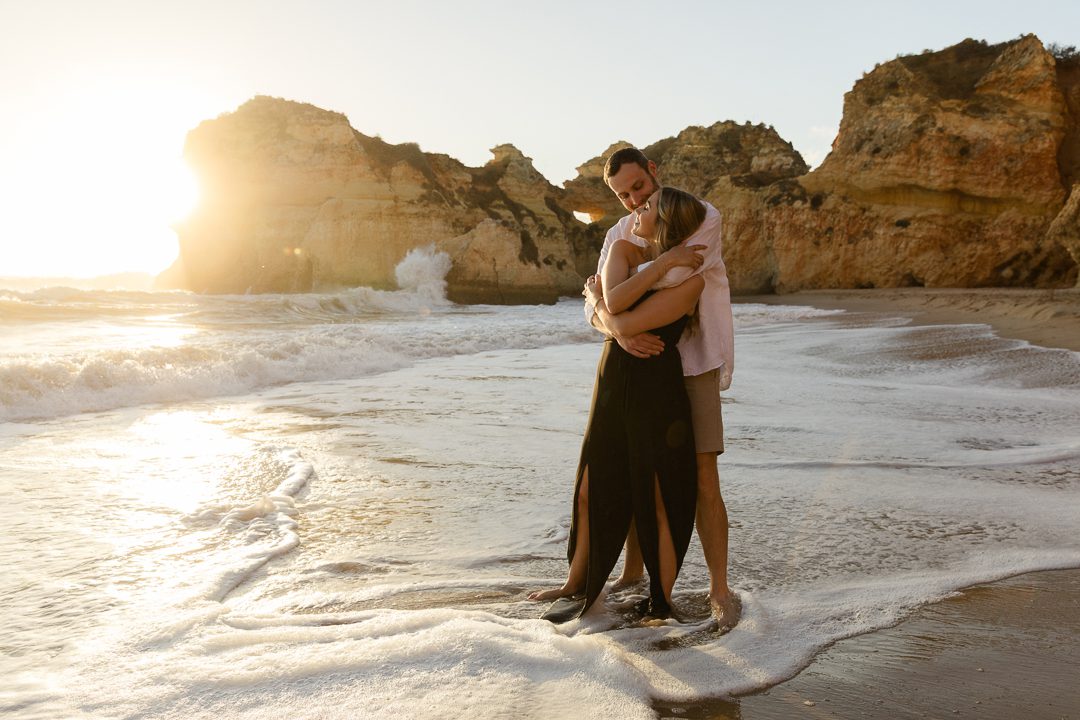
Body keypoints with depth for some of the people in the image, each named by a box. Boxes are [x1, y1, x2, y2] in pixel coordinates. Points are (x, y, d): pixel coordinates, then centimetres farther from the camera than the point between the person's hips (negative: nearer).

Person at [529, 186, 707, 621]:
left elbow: (626, 325, -20)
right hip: (612, 388, 7)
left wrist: (595, 298, -3)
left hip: (657, 394, -7)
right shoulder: (625, 250, 4)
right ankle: (577, 585, 38)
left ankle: (661, 605, 21)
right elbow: (615, 299, -15)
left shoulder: (690, 279, -15)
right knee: (590, 492, 18)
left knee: (659, 503, 4)